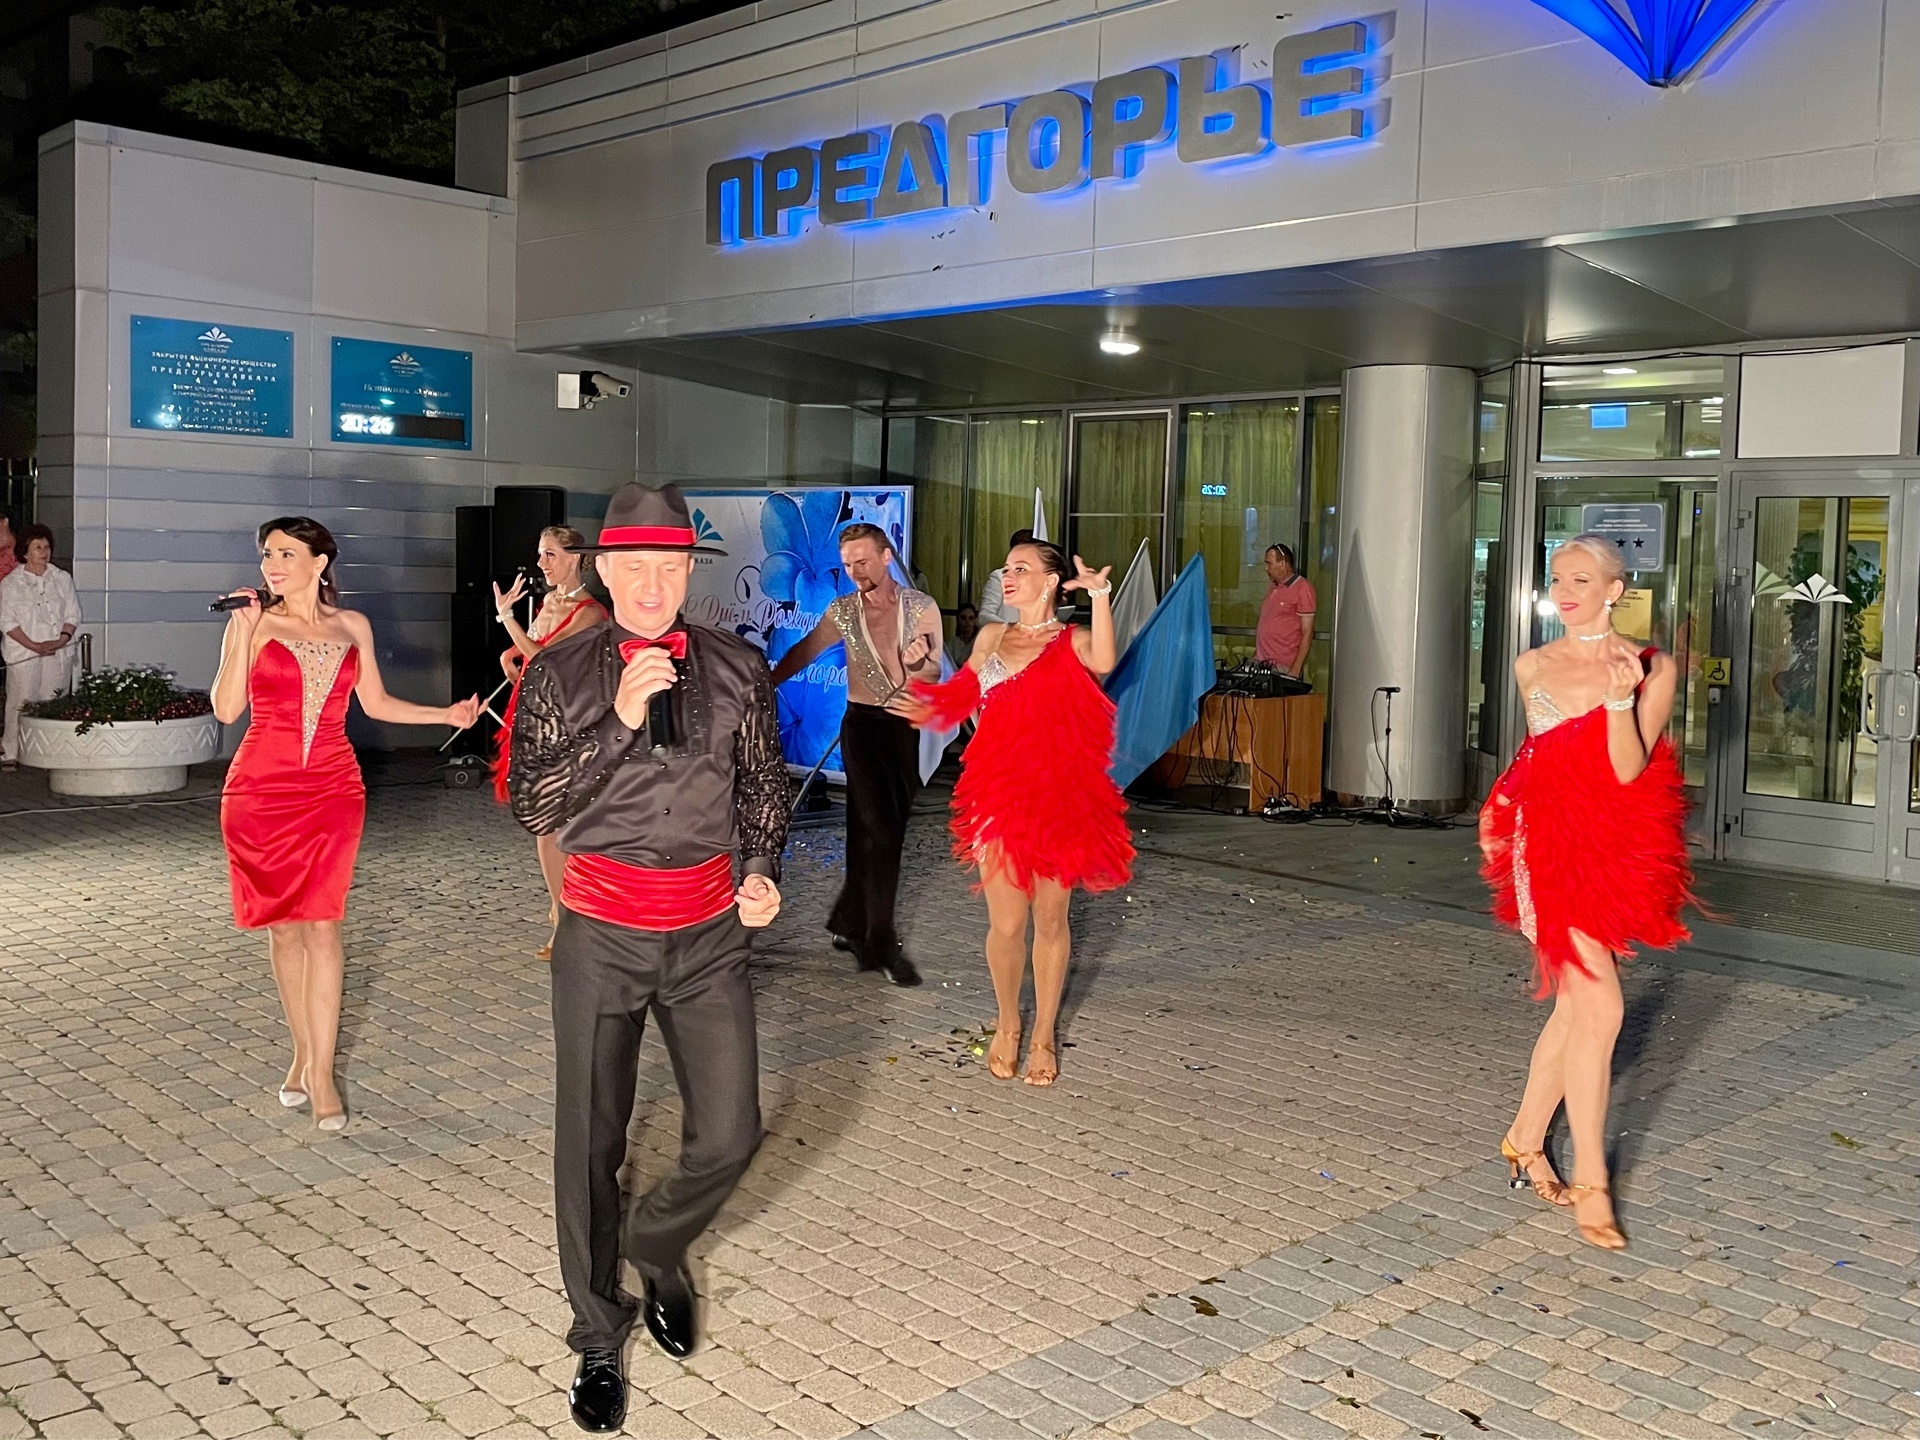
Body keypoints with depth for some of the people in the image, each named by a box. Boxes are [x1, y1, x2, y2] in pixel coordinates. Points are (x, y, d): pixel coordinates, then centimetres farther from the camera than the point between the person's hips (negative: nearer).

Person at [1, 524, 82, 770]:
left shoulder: (62, 579, 11)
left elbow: (73, 614, 9)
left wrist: (62, 639, -8)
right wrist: (34, 645, -13)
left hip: (58, 653, 3)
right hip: (24, 654, -2)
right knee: (21, 702, -4)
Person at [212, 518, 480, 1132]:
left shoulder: (352, 626, 9)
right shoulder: (254, 622, 1)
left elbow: (375, 702, 17)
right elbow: (226, 708, -8)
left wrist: (446, 714, 8)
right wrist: (243, 632, -13)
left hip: (332, 787, 1)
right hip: (261, 787, -1)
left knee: (321, 923, -6)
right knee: (284, 925, 7)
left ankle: (320, 1073, -2)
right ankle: (303, 1055, 21)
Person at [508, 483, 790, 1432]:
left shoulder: (736, 670, 1)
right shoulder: (560, 673, -4)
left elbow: (764, 786, 14)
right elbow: (532, 806, -10)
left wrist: (762, 868, -2)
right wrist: (619, 722, -19)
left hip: (708, 933, 2)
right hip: (601, 934, -1)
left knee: (728, 1136, 2)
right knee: (590, 1145, 6)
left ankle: (653, 1249, 36)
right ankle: (598, 1342, 27)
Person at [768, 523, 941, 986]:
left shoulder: (921, 607, -2)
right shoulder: (843, 611, 0)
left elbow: (933, 675, -6)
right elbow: (801, 654, 8)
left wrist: (918, 661, -28)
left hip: (907, 724, 2)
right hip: (863, 723, -2)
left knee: (873, 831, 8)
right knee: (881, 831, -10)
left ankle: (849, 922, 25)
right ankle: (881, 944, -6)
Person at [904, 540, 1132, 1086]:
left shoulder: (1071, 641, -1)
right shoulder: (992, 637, 12)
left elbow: (1103, 662, -26)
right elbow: (961, 696, 27)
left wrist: (1100, 596, -31)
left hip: (1060, 798, -2)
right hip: (999, 795, 2)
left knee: (1050, 920, 8)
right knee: (1006, 924, -1)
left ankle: (1043, 1036, 24)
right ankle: (1007, 1026, 24)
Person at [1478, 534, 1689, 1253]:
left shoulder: (1653, 668, -2)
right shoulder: (1532, 666, 5)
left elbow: (1627, 769, -12)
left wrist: (1620, 699, -25)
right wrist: (1509, 817, 12)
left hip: (1615, 846, 2)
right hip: (1551, 842, -1)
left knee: (1576, 1007, 9)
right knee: (1599, 1008, -12)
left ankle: (1525, 1138, 30)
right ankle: (1590, 1183, -3)